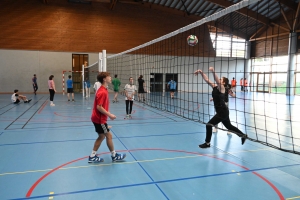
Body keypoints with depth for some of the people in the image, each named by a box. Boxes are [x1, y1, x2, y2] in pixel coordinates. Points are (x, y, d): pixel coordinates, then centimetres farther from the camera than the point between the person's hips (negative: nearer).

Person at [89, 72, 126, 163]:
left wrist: (108, 114, 15)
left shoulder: (103, 90, 9)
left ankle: (92, 156, 21)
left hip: (98, 118, 10)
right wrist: (109, 115, -19)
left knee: (101, 136, 16)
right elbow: (99, 107, -25)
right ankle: (114, 156, 18)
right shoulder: (103, 92, -22)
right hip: (99, 119, -10)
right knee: (109, 136, 3)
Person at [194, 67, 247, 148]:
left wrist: (213, 72, -47)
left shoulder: (222, 88, -14)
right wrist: (201, 73, -10)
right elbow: (207, 80, 2)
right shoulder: (214, 87, 6)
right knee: (229, 126, 24)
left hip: (223, 112, -9)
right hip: (221, 112, 9)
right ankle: (243, 135, 42)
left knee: (209, 125, -10)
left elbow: (217, 81, -33)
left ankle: (207, 143, 2)